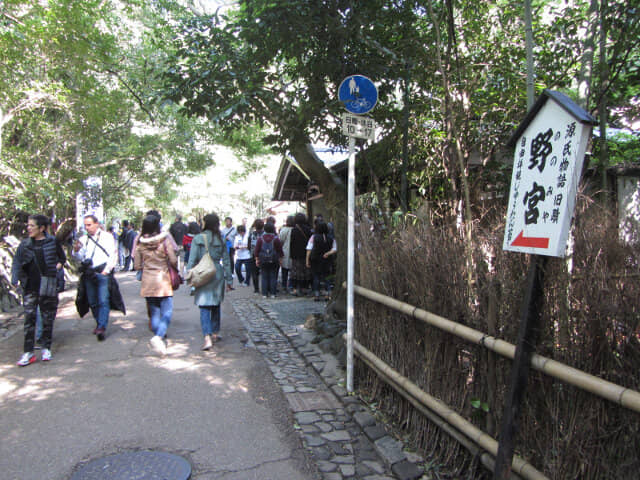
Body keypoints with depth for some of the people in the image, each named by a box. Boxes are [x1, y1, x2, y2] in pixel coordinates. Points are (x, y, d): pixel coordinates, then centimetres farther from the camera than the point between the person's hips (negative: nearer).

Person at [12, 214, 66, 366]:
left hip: (48, 286, -1)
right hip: (30, 286, 1)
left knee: (47, 317, 7)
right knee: (29, 318, 0)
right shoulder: (24, 244, 6)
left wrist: (57, 266, -1)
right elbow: (17, 263, 4)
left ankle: (46, 348, 20)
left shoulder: (52, 242, 1)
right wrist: (16, 279, -10)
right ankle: (28, 352, 5)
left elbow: (62, 258, 15)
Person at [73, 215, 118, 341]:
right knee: (92, 302, 10)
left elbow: (113, 255, -3)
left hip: (102, 273, -5)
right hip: (88, 273, 5)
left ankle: (102, 327, -11)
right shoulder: (83, 239, 14)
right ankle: (98, 323, 25)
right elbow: (79, 257, 11)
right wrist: (76, 250, -10)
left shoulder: (106, 237, 2)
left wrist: (107, 270, -10)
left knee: (103, 301, -10)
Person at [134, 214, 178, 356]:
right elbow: (173, 261, -8)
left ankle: (157, 338, 19)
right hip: (163, 280, -4)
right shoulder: (164, 240, -10)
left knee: (154, 313, 14)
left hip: (147, 281, 4)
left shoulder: (140, 243, 0)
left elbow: (137, 266, 4)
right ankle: (158, 337, -22)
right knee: (167, 312, -2)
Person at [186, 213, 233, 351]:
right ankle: (215, 334, 29)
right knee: (216, 306, 17)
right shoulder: (221, 240, 1)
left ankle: (207, 338, -14)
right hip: (217, 275, 2)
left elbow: (192, 260, -6)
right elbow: (226, 261, 5)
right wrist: (229, 279, 12)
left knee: (204, 308, -2)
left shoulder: (197, 239, -5)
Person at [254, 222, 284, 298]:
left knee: (264, 277, 7)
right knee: (273, 277, 6)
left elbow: (257, 250, 2)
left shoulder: (260, 239, -2)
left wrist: (257, 259, 10)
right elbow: (280, 251, -3)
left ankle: (264, 294, 7)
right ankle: (272, 293, 7)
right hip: (273, 261, -1)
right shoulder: (276, 239, -6)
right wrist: (280, 258, 8)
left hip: (263, 261, 1)